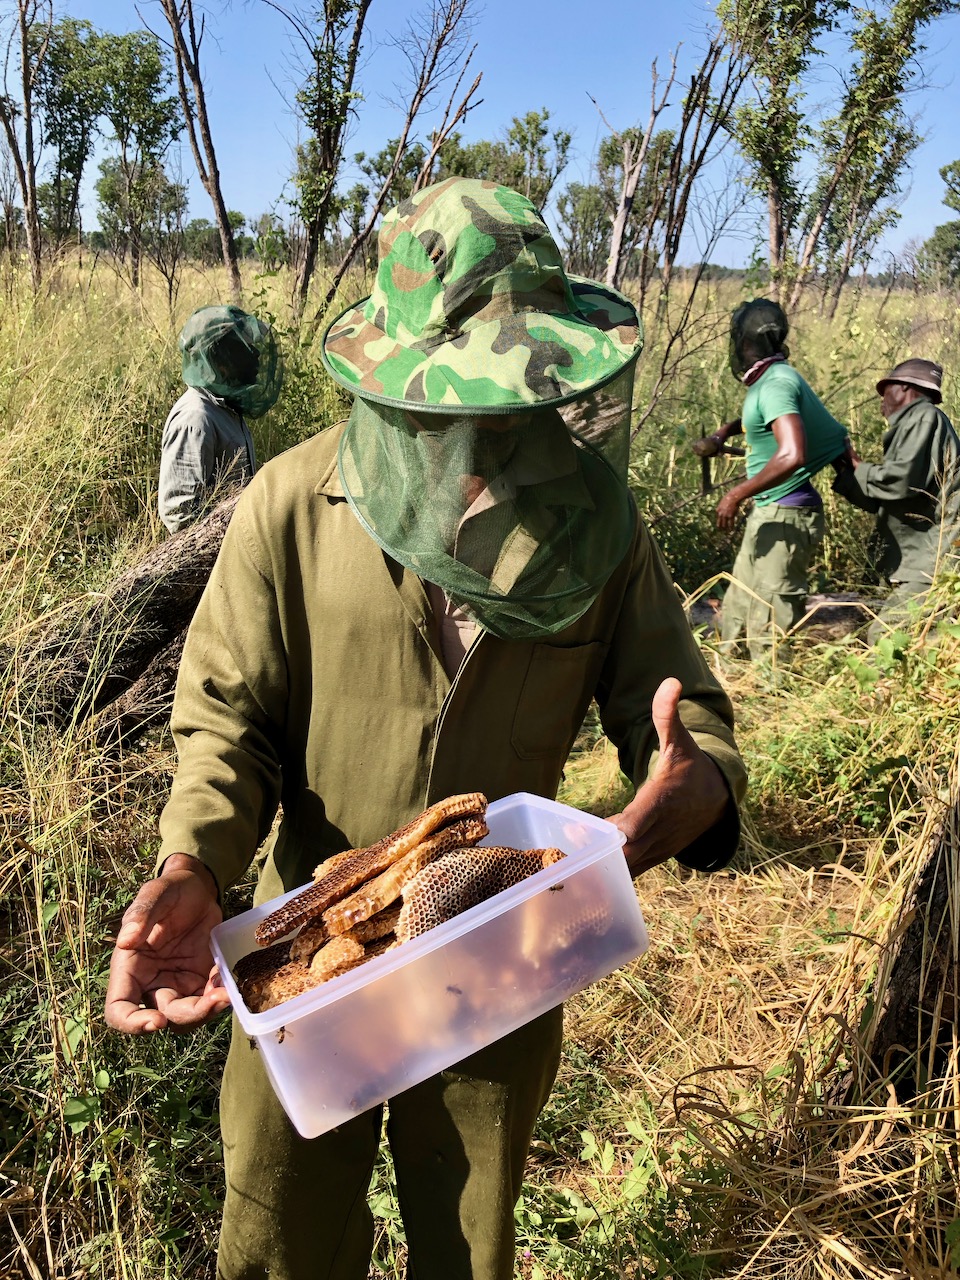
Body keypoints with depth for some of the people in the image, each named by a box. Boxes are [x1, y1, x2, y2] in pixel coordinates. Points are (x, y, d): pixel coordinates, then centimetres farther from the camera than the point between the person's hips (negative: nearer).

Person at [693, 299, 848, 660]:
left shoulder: (776, 384, -20)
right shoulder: (768, 379, 10)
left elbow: (792, 455, -34)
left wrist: (737, 495, -25)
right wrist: (722, 434, 15)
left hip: (785, 516, -10)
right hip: (769, 513, 10)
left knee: (770, 627, -7)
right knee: (737, 612, 17)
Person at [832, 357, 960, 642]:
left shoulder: (924, 417, -7)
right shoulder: (911, 423, 22)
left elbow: (902, 480, -23)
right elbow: (881, 499, 22)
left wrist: (858, 469, -5)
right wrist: (845, 470, 16)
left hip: (933, 562, -10)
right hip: (924, 561, 10)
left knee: (883, 636, -15)